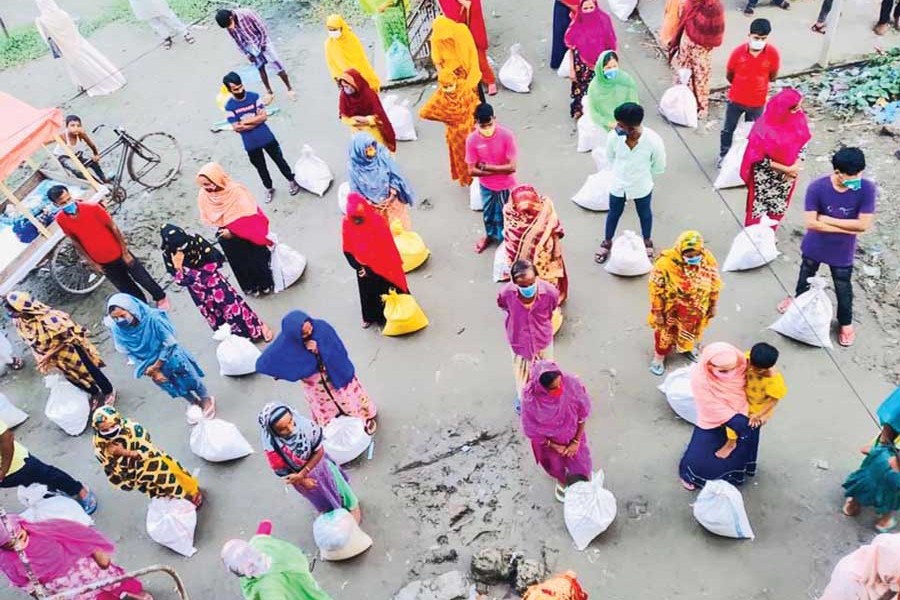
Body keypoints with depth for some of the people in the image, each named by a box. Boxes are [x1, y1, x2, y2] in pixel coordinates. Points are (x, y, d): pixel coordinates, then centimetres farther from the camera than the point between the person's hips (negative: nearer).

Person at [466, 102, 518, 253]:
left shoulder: (506, 135, -25)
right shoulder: (472, 139, -19)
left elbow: (511, 167, -25)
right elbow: (472, 171, -16)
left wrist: (486, 167, -25)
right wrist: (499, 171, -22)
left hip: (506, 186, -2)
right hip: (486, 186, 2)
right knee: (488, 213, 25)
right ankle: (490, 235, 54)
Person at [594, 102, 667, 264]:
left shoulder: (654, 141, -33)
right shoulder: (613, 136, -28)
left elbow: (659, 168, -13)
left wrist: (641, 176, 2)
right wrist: (621, 172, 6)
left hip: (641, 187, -1)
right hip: (618, 185, 1)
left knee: (644, 214, 26)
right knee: (614, 213, 24)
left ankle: (647, 242, 54)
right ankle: (607, 242, 50)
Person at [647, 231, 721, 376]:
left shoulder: (707, 259, -22)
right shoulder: (666, 263, -34)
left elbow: (714, 283, -4)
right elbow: (656, 289, -21)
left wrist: (714, 305, 5)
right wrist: (658, 313, -14)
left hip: (697, 309, 3)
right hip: (671, 311, -3)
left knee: (693, 331, 31)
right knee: (666, 334, 22)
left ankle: (690, 348, 63)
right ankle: (659, 357, 49)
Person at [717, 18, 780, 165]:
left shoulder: (773, 54, -20)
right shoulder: (738, 52, -21)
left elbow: (772, 77, -2)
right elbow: (729, 75, -4)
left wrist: (757, 83, 8)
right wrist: (741, 85, 10)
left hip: (757, 102, 0)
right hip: (736, 99, 0)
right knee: (728, 129, 16)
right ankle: (724, 155, 39)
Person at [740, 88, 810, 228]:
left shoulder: (799, 119, -13)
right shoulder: (765, 128, -29)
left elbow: (803, 143, 0)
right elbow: (760, 159, -22)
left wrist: (795, 166, -16)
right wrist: (786, 169, -20)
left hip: (787, 176, 5)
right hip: (765, 179, -5)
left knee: (777, 209, 23)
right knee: (759, 210, 13)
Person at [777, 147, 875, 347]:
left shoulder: (867, 189, -24)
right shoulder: (817, 188, -26)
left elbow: (864, 225, -25)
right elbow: (811, 223, -27)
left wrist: (827, 219, -25)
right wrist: (847, 228, -25)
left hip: (842, 251, 0)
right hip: (814, 246, 1)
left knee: (843, 289, 17)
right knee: (806, 276, 27)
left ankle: (846, 323, 42)